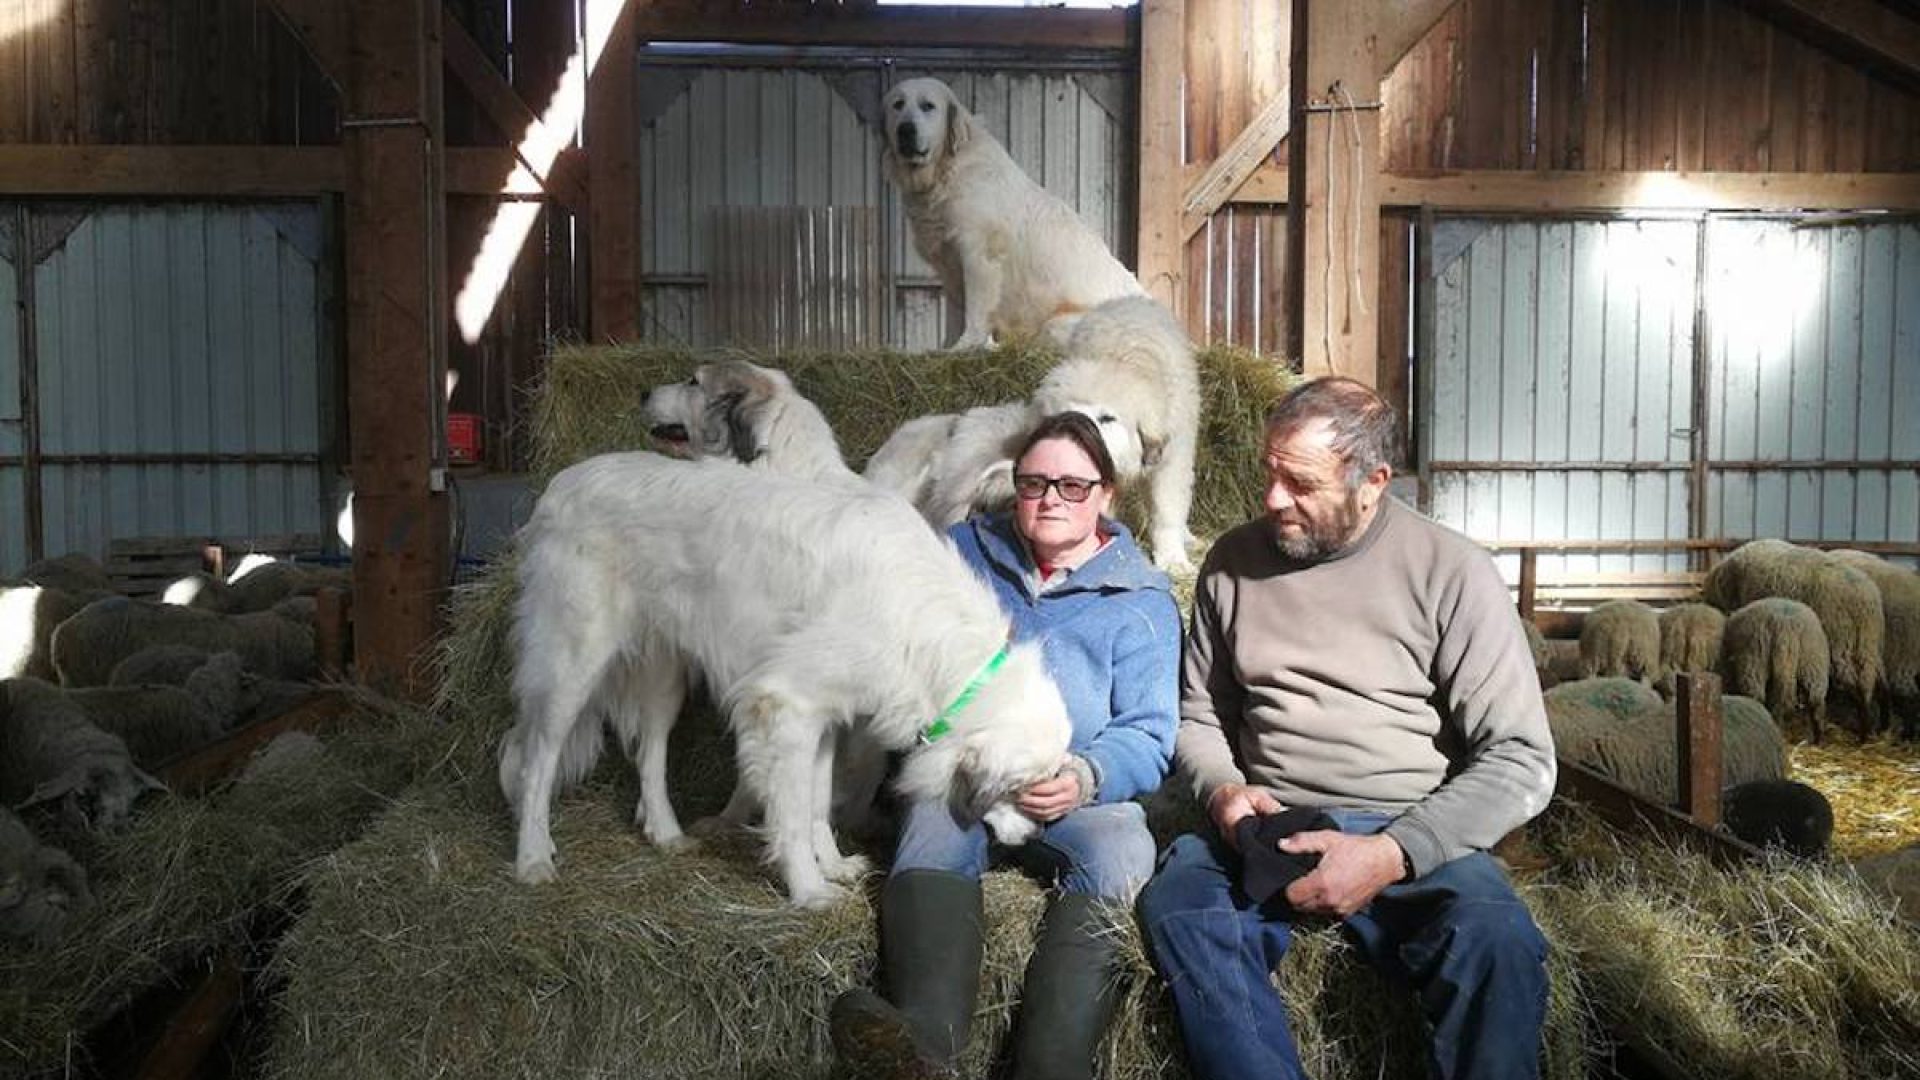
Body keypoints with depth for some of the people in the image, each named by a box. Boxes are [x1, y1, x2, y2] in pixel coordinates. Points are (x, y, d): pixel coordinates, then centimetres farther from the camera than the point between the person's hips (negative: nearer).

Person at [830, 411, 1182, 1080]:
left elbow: (1148, 737, 2)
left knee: (1121, 853, -34)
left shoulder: (1141, 602, 9)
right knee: (933, 824, -34)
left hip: (1081, 794, 0)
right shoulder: (966, 551, 17)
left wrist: (1084, 777, -20)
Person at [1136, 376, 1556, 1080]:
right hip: (1266, 831, 2)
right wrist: (1222, 789, -4)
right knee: (1175, 902, -31)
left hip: (1415, 838, -2)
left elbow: (1521, 759, -6)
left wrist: (1390, 856, -18)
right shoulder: (1233, 562, 9)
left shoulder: (1450, 572, -2)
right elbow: (1199, 714, 19)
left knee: (1496, 941, -34)